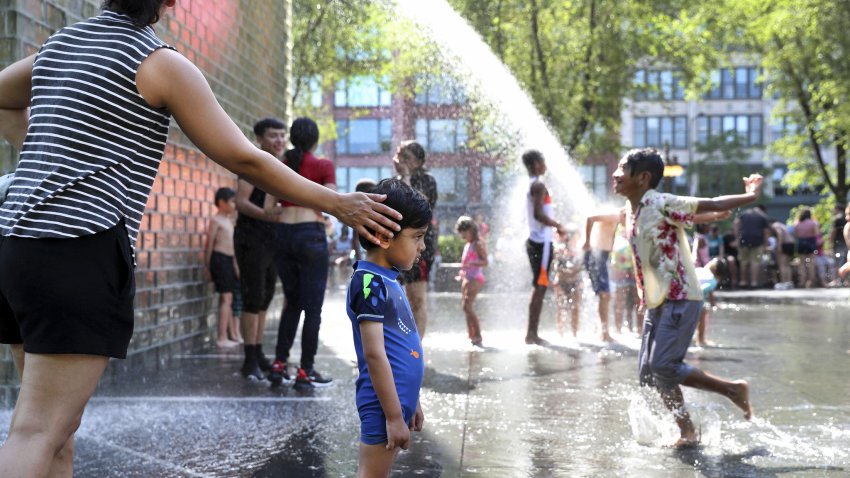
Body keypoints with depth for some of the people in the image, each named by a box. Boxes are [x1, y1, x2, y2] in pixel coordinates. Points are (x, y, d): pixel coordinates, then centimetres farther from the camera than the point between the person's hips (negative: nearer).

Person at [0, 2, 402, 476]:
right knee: (38, 434, -11)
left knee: (58, 425, 12)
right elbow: (244, 160, -4)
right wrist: (337, 204, 5)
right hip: (83, 249, -8)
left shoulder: (60, 43, 17)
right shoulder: (162, 62, -4)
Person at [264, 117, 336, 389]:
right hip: (310, 234, -5)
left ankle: (279, 365, 13)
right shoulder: (323, 166, -2)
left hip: (283, 234, 5)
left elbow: (269, 208, 7)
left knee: (292, 302, 17)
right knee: (313, 306, 2)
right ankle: (306, 371, 1)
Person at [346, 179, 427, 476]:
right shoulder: (370, 284, -16)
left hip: (399, 398, 10)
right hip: (384, 404, -10)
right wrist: (394, 416, -20)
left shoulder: (387, 280, 13)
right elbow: (374, 353, -20)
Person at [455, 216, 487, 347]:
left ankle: (478, 336, -17)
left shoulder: (478, 244, -9)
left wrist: (470, 264, -30)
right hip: (467, 278, 10)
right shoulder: (467, 245, 19)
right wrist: (462, 274, 20)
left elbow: (484, 262, -18)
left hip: (475, 278, -10)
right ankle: (471, 336, 16)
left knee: (467, 307, -18)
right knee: (466, 308, 11)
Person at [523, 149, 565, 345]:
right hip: (542, 242, -10)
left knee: (538, 288, 13)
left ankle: (532, 333, 15)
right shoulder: (538, 185, -14)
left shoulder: (529, 185, 16)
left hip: (534, 240, 10)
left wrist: (554, 225, 19)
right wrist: (558, 225, -13)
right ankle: (532, 334, -9)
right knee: (540, 288, -8)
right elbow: (538, 214, -24)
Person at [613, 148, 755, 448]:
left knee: (663, 366, -16)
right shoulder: (630, 211, 11)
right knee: (649, 373, 5)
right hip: (656, 302, 9)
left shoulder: (661, 205, -13)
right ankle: (687, 432, 14)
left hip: (680, 299, -9)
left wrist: (751, 196, -9)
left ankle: (733, 389, 1)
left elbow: (709, 206, -10)